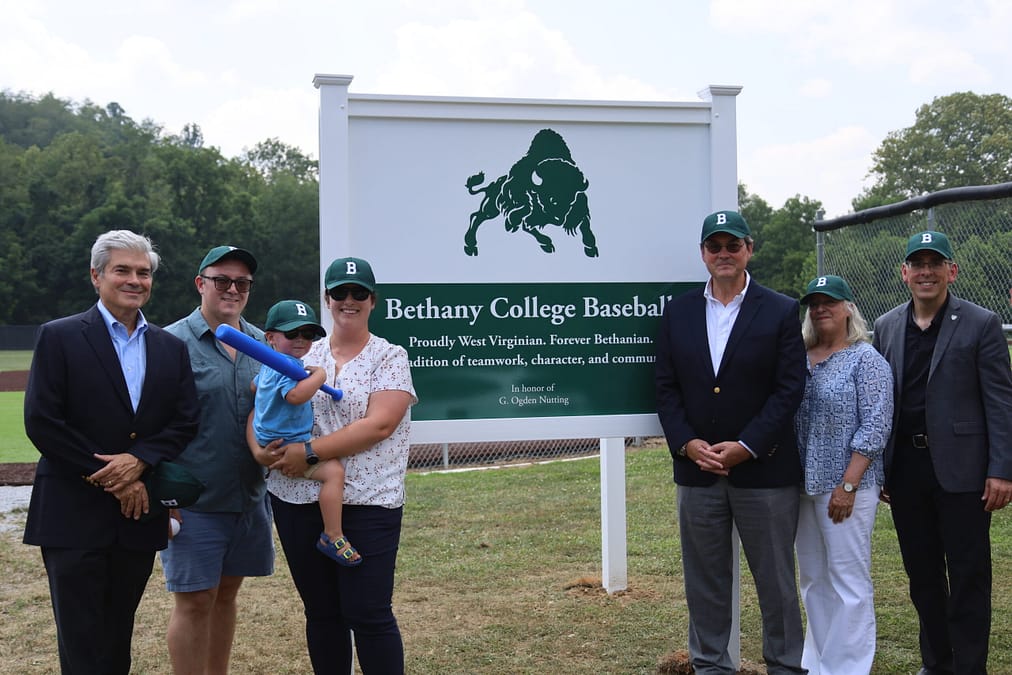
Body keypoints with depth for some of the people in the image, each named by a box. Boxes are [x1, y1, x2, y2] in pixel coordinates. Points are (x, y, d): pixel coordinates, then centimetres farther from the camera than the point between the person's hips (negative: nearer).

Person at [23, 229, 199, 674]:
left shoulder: (171, 348, 11)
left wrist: (139, 461, -14)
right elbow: (41, 422, -9)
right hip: (75, 516, -4)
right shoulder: (59, 337, -2)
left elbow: (184, 422, 5)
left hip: (138, 515, 4)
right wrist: (111, 479, -11)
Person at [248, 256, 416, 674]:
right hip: (296, 502, 4)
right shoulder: (301, 357, 11)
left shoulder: (391, 358, -2)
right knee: (321, 612, 13)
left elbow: (379, 424, -15)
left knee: (369, 614, -4)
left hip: (366, 505, -4)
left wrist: (309, 452, -18)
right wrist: (259, 448, -12)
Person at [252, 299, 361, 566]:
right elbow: (296, 395, -38)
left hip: (276, 442, 12)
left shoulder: (269, 366, 16)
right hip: (285, 445, -12)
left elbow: (253, 386, 36)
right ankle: (332, 537, -26)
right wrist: (319, 376, -25)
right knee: (333, 469, -27)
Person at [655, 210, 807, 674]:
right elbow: (667, 387, 5)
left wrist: (745, 447, -14)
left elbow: (789, 389, -7)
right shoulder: (678, 312, 7)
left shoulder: (782, 312, -2)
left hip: (763, 468, -3)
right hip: (697, 468, 3)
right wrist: (687, 443, -9)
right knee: (704, 578, 11)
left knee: (775, 579, 7)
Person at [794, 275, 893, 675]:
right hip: (803, 485, 6)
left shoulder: (866, 360, -6)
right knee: (813, 579, 13)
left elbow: (875, 428, -12)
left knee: (849, 580, -1)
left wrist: (848, 485, -17)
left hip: (845, 486, -6)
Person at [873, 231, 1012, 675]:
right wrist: (877, 467, 9)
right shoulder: (886, 326, 8)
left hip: (959, 468, -4)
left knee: (968, 578, 3)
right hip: (905, 468, 5)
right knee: (922, 574, 15)